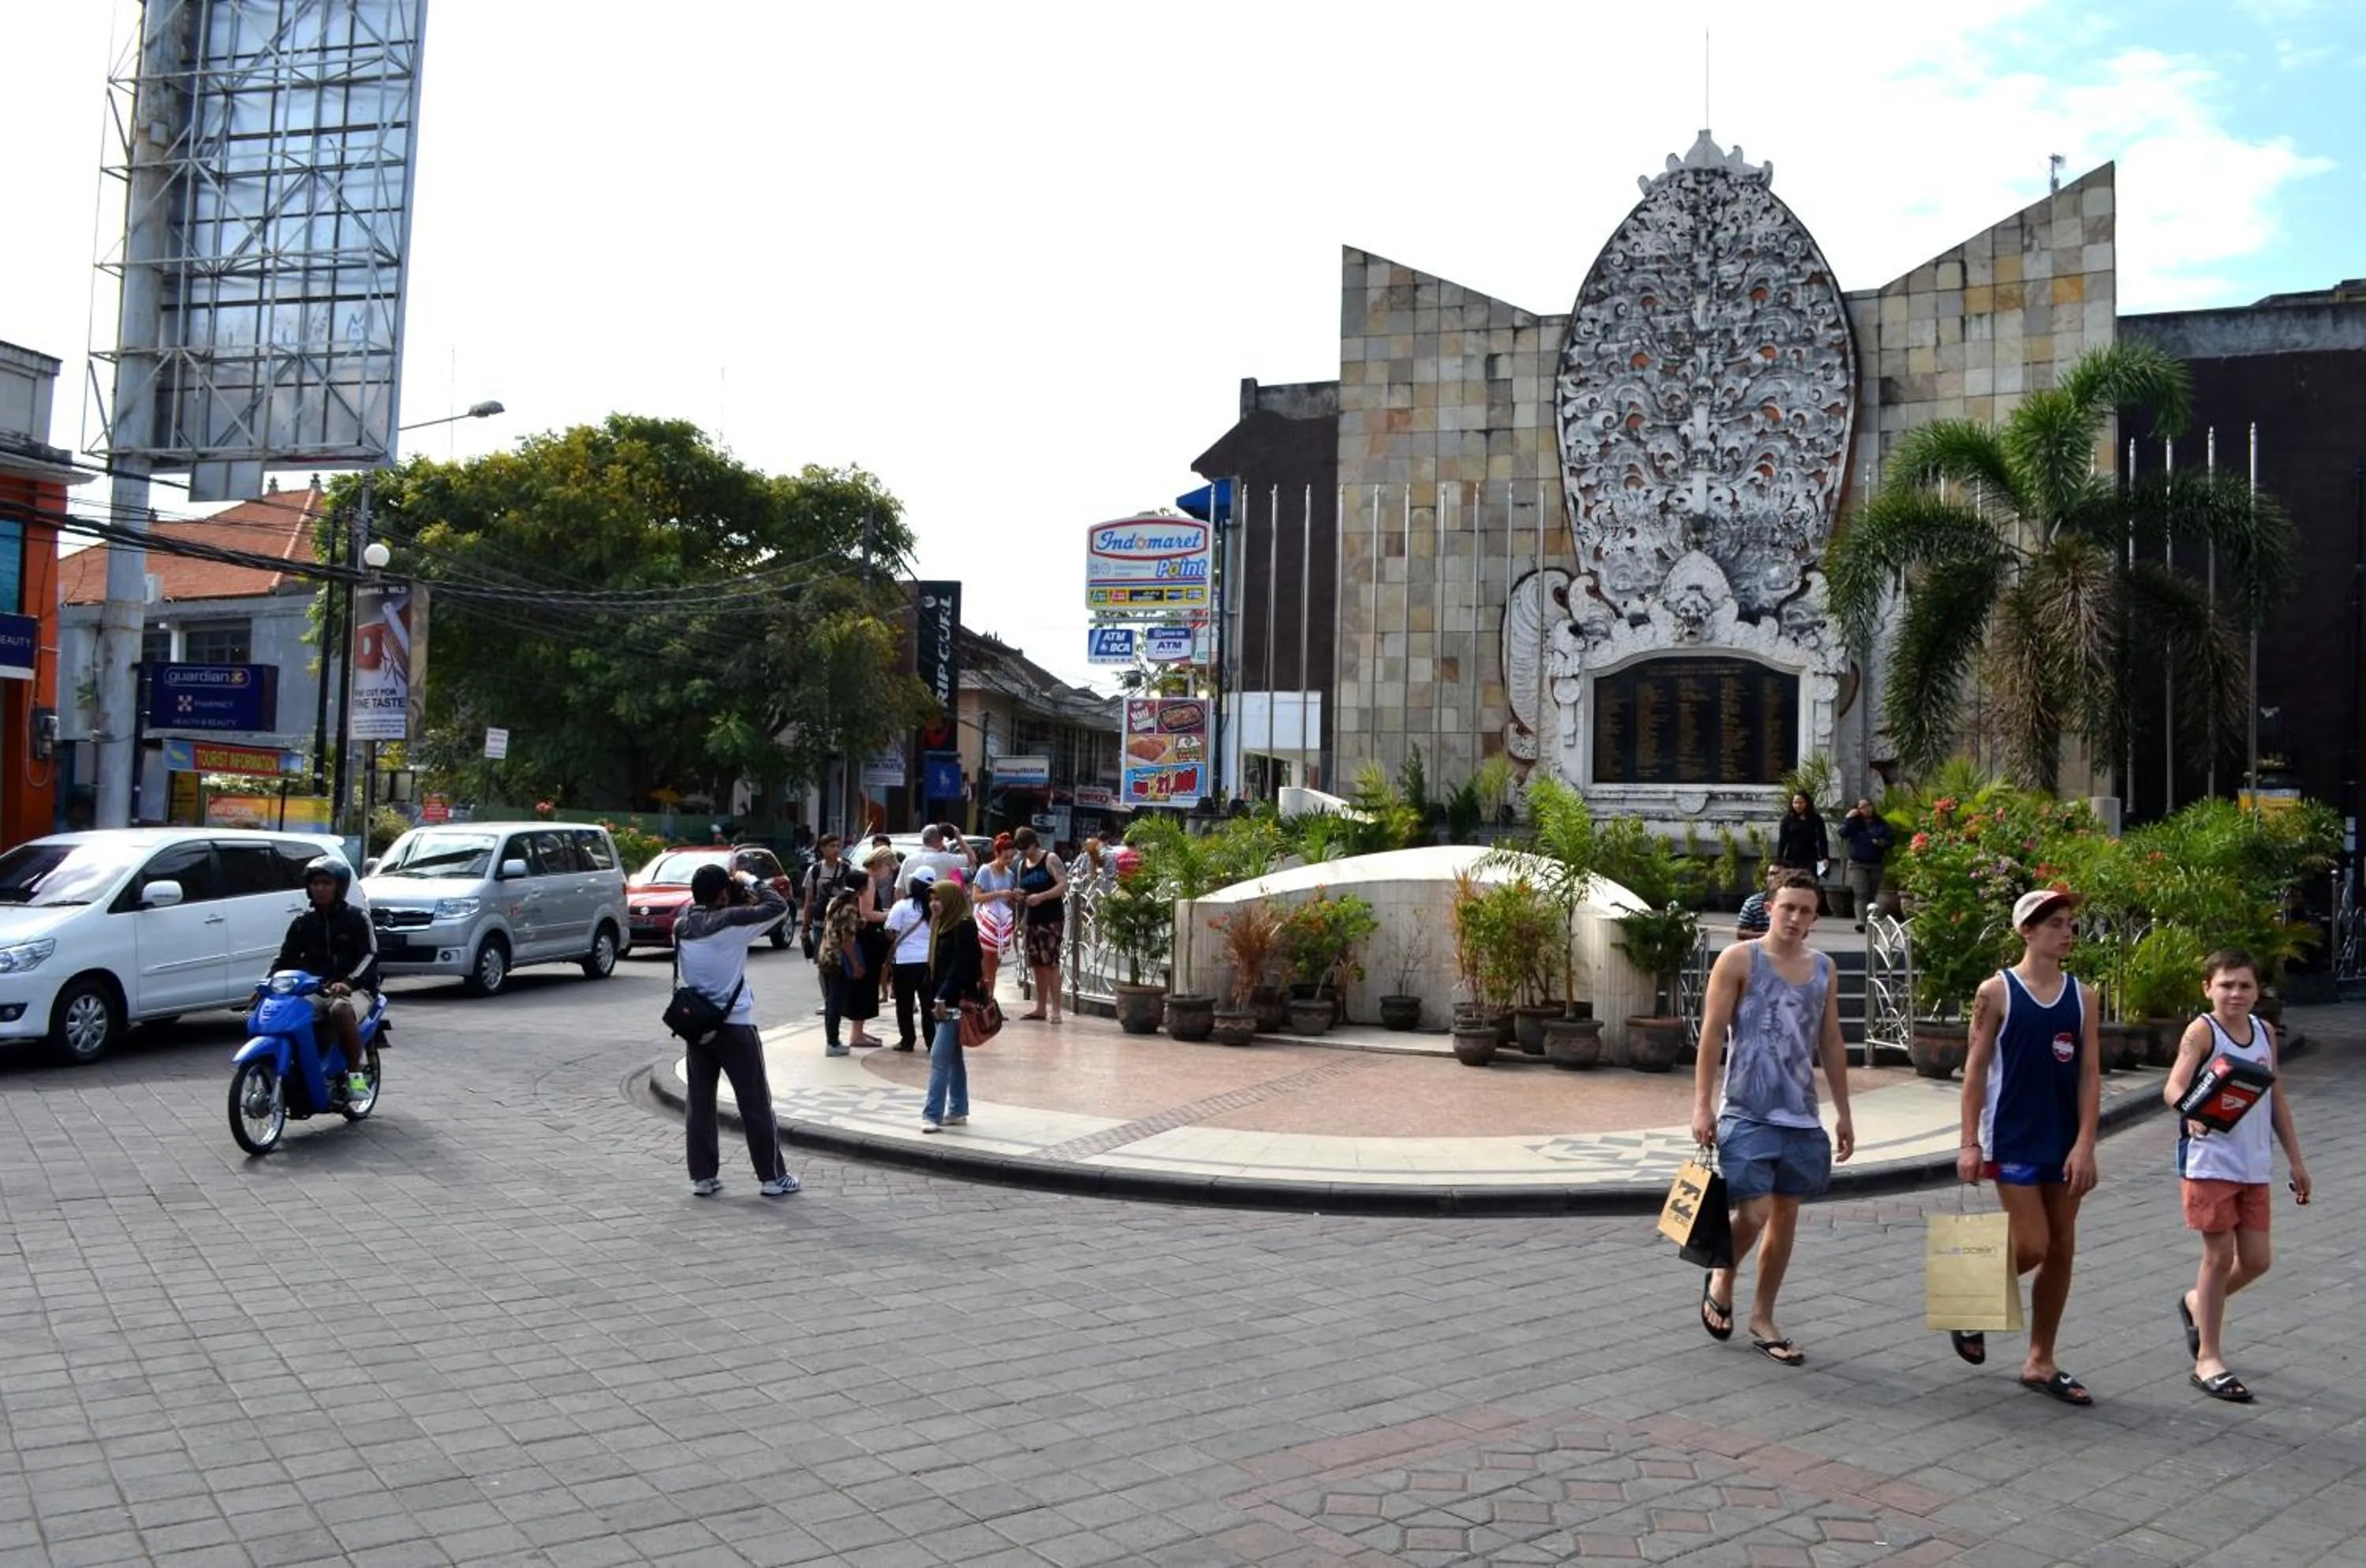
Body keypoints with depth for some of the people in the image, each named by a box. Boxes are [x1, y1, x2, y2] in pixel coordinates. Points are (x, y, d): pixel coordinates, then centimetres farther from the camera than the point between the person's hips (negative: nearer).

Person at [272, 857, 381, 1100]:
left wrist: (348, 982, -24)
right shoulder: (302, 923, 15)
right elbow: (286, 957, 12)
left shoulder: (356, 919, 2)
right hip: (315, 991, 5)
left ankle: (356, 1072, -27)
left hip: (355, 990, -5)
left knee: (341, 1010, -38)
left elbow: (370, 955, -7)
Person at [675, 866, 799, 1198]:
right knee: (755, 1103, 3)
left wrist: (739, 898, 7)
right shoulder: (731, 921, -17)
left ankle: (702, 1177, 12)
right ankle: (773, 1177, 9)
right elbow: (778, 906, -12)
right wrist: (751, 883, 1)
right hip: (735, 1024, -5)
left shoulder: (682, 925, 0)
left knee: (699, 1102, 10)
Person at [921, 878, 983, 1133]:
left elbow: (960, 966, -20)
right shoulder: (946, 925, 14)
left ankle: (932, 1114, -12)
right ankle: (958, 1111, 19)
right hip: (945, 1001, 9)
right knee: (953, 1057, 13)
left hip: (956, 1002, -9)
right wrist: (936, 999, 10)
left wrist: (942, 998, -22)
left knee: (939, 1057, -12)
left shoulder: (965, 926, -13)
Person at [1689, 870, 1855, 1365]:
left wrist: (1843, 1113, 14)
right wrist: (1701, 1105, -12)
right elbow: (1712, 1034, -7)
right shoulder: (1739, 960, -5)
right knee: (1754, 1212, -11)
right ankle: (1721, 1278, 20)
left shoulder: (1823, 968, 10)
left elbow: (1831, 1044, 16)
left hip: (1802, 1117, 5)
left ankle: (1762, 1318, 22)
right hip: (1747, 1114, -5)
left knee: (1786, 1214, 9)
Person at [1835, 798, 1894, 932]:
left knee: (1873, 894, 7)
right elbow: (1843, 833, -11)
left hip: (1876, 865, 2)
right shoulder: (1854, 824, 4)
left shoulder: (1881, 824, 8)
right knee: (1861, 894, -15)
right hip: (1857, 864, -2)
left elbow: (1892, 839, 7)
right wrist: (1848, 819, -17)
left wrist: (1884, 843, -13)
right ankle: (1861, 922, -26)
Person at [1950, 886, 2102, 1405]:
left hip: (2063, 1144, 5)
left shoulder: (2080, 996, 5)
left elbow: (2089, 1074, 2)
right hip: (2012, 1142, -5)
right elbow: (1976, 1069, -6)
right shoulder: (1996, 992, -7)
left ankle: (2040, 1362, 20)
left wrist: (2084, 1144, -7)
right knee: (2031, 1247, -8)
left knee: (2061, 1250, 8)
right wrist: (1969, 1142, -10)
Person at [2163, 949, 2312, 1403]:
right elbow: (2173, 1086, -23)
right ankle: (2208, 1360, 10)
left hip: (2254, 1165, 6)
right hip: (2210, 1161, -6)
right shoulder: (2202, 1031, -10)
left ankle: (2197, 1303, 37)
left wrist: (2295, 1160, 16)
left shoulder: (2265, 1031, 8)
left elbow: (2276, 1098, 16)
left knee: (2256, 1261, 8)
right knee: (2219, 1257, -1)